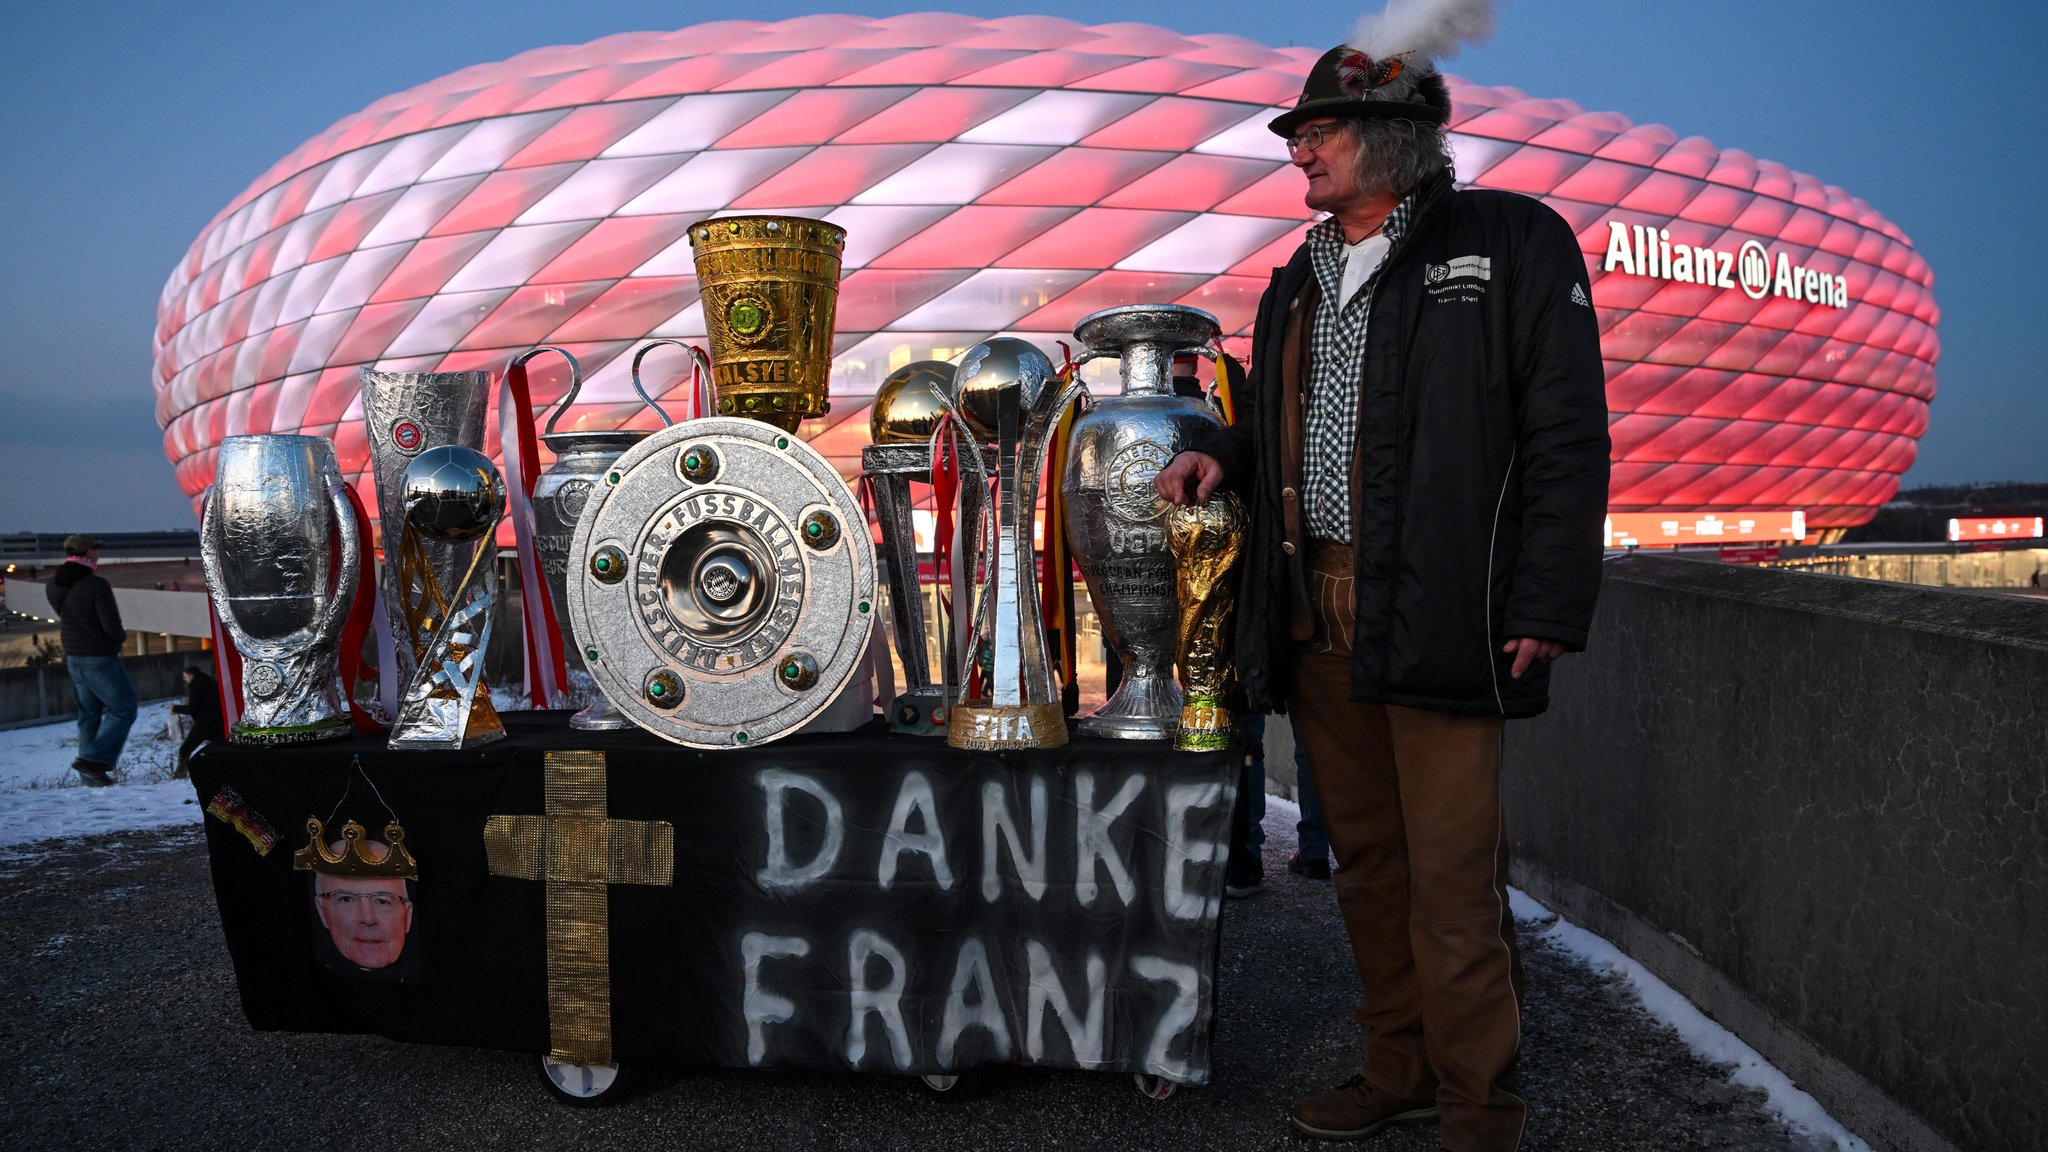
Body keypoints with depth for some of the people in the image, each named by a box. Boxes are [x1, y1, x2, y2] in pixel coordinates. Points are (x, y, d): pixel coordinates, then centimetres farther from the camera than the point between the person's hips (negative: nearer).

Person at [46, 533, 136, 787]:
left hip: (74, 659, 8)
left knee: (88, 714, 16)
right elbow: (112, 626, -21)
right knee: (123, 710, 2)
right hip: (100, 659, -8)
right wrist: (121, 636, 1)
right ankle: (94, 759, -10)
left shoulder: (53, 585, 3)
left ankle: (90, 773, 19)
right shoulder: (97, 585, -21)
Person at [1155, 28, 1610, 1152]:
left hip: (1440, 617, -6)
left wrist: (1546, 606, -12)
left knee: (1451, 880, -4)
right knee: (1367, 861, 13)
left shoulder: (1511, 240, 1)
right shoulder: (1296, 283, 20)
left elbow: (1566, 436, -4)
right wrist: (1223, 453, 7)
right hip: (1316, 615, 6)